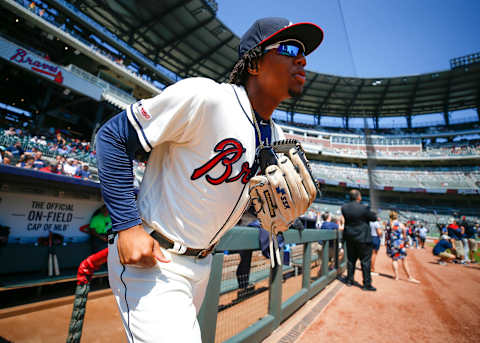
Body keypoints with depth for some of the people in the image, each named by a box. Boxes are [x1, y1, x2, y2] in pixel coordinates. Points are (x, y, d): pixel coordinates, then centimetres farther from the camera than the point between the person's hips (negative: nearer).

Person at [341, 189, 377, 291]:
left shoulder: (344, 208, -5)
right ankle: (367, 284, 10)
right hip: (362, 238, -5)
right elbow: (373, 218, -5)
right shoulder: (364, 208, -18)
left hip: (350, 238, 5)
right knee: (365, 261, 5)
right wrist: (374, 214, 17)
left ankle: (349, 280, 25)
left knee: (351, 260, 16)